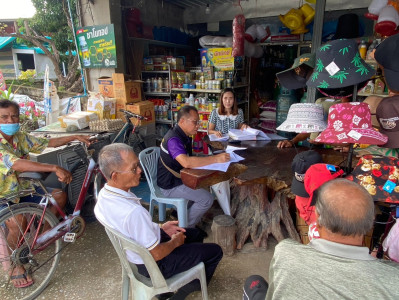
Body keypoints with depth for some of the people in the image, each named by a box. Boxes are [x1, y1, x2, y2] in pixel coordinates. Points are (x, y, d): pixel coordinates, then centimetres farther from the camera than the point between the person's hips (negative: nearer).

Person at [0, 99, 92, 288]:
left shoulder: (20, 137, -1)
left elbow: (48, 143, 6)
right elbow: (18, 165, -42)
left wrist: (75, 137, -6)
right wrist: (55, 169, -52)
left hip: (22, 189, 8)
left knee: (59, 196, 0)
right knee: (17, 223, -34)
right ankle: (15, 265, -4)